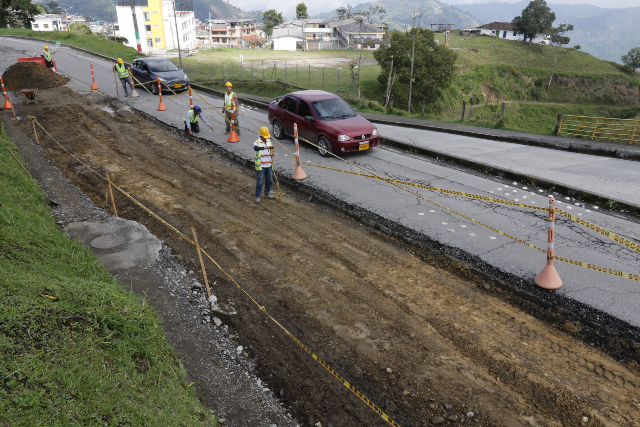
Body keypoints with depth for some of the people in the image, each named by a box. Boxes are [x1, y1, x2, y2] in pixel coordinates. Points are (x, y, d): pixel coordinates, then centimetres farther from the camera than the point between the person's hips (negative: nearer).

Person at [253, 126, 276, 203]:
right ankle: (257, 196, 11)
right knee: (259, 182, -1)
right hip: (261, 166, -6)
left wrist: (272, 153, -8)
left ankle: (267, 193, 34)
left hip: (269, 165, 6)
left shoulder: (269, 141, 6)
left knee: (269, 180, 16)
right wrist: (265, 147, -49)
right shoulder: (257, 142, -13)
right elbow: (255, 148, -37)